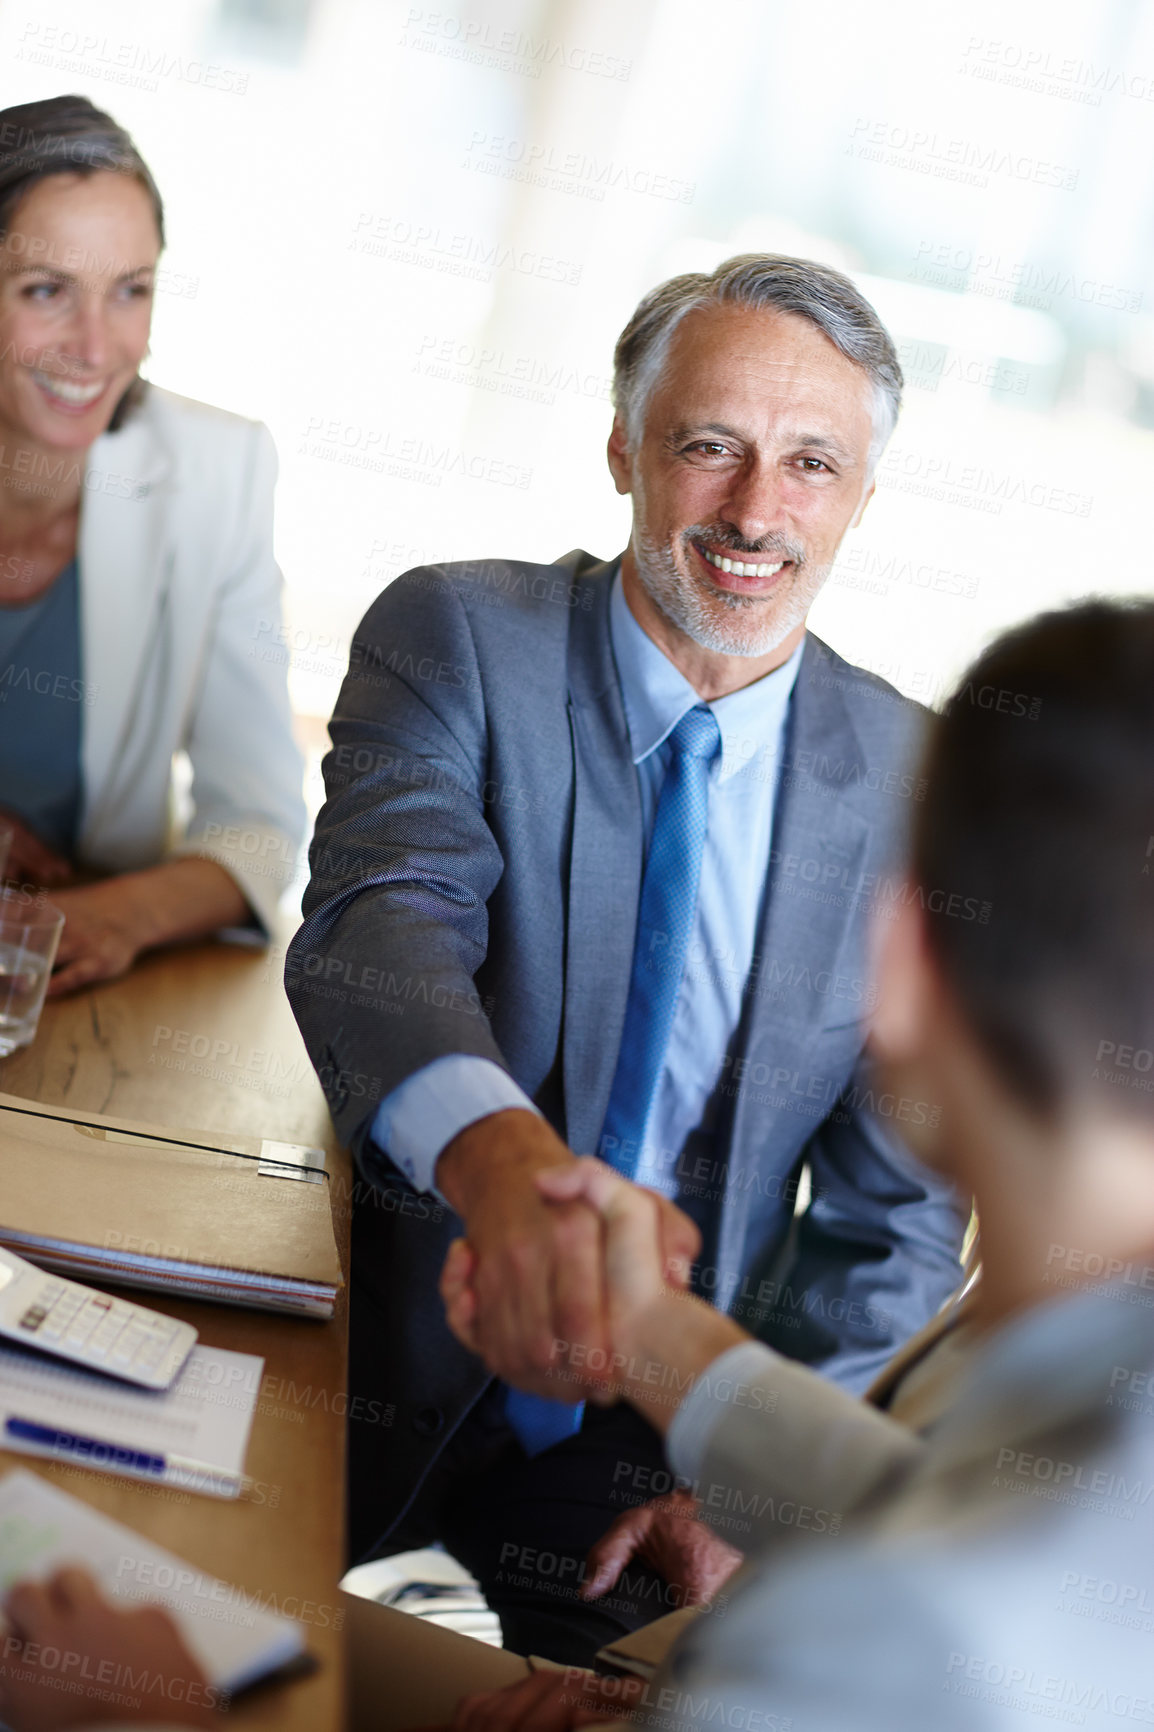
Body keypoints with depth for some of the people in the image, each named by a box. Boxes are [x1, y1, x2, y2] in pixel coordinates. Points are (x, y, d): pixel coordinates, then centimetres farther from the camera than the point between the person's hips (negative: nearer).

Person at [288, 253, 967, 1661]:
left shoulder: (921, 789, -4)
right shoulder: (452, 637, -9)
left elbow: (896, 1205, -1)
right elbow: (385, 913, -29)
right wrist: (497, 1153, -50)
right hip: (396, 1365, -1)